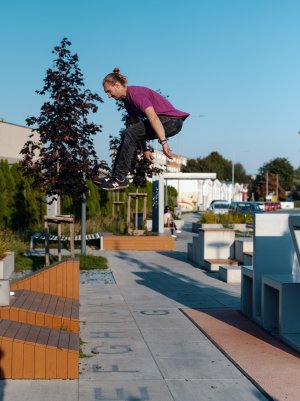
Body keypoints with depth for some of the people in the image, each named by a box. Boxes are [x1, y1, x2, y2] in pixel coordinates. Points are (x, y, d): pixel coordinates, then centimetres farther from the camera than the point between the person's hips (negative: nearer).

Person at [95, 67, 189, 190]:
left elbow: (153, 117, -28)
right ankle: (114, 175, 5)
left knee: (130, 134, -19)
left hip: (172, 121, -10)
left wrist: (163, 142, -35)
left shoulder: (136, 93, -17)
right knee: (130, 136, 8)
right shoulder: (127, 100, 14)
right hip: (163, 121, 10)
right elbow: (139, 127, 18)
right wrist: (145, 150, 15)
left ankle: (120, 179, -16)